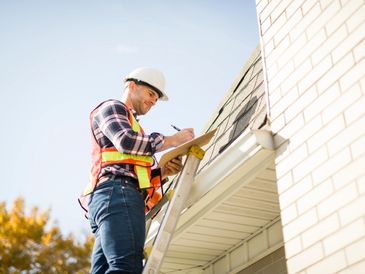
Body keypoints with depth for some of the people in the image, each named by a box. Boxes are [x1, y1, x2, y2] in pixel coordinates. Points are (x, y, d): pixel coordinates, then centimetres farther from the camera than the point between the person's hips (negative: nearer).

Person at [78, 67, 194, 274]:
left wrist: (163, 172, 9)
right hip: (117, 193, -9)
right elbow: (126, 141, -9)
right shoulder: (111, 107, 13)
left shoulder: (133, 128, 38)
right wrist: (171, 140, -2)